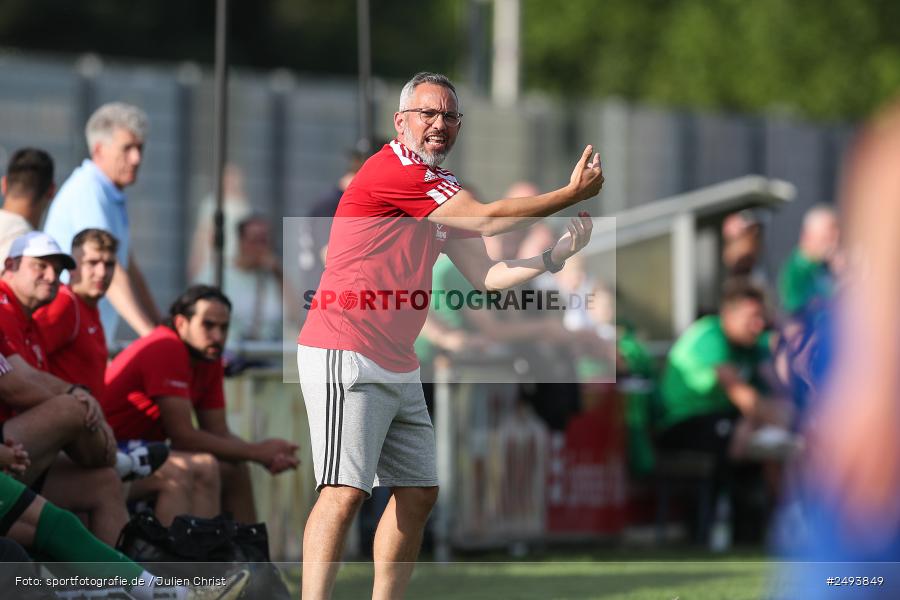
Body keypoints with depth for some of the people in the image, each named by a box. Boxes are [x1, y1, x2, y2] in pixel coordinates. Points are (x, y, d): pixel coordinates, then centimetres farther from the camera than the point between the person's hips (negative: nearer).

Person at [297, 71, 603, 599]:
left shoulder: (442, 190, 18)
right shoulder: (393, 168, -12)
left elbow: (486, 275, 17)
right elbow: (486, 219, -15)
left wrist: (555, 256, 5)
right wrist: (572, 194, -8)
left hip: (398, 367, 10)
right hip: (345, 356, -10)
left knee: (418, 492, 9)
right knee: (346, 491, -19)